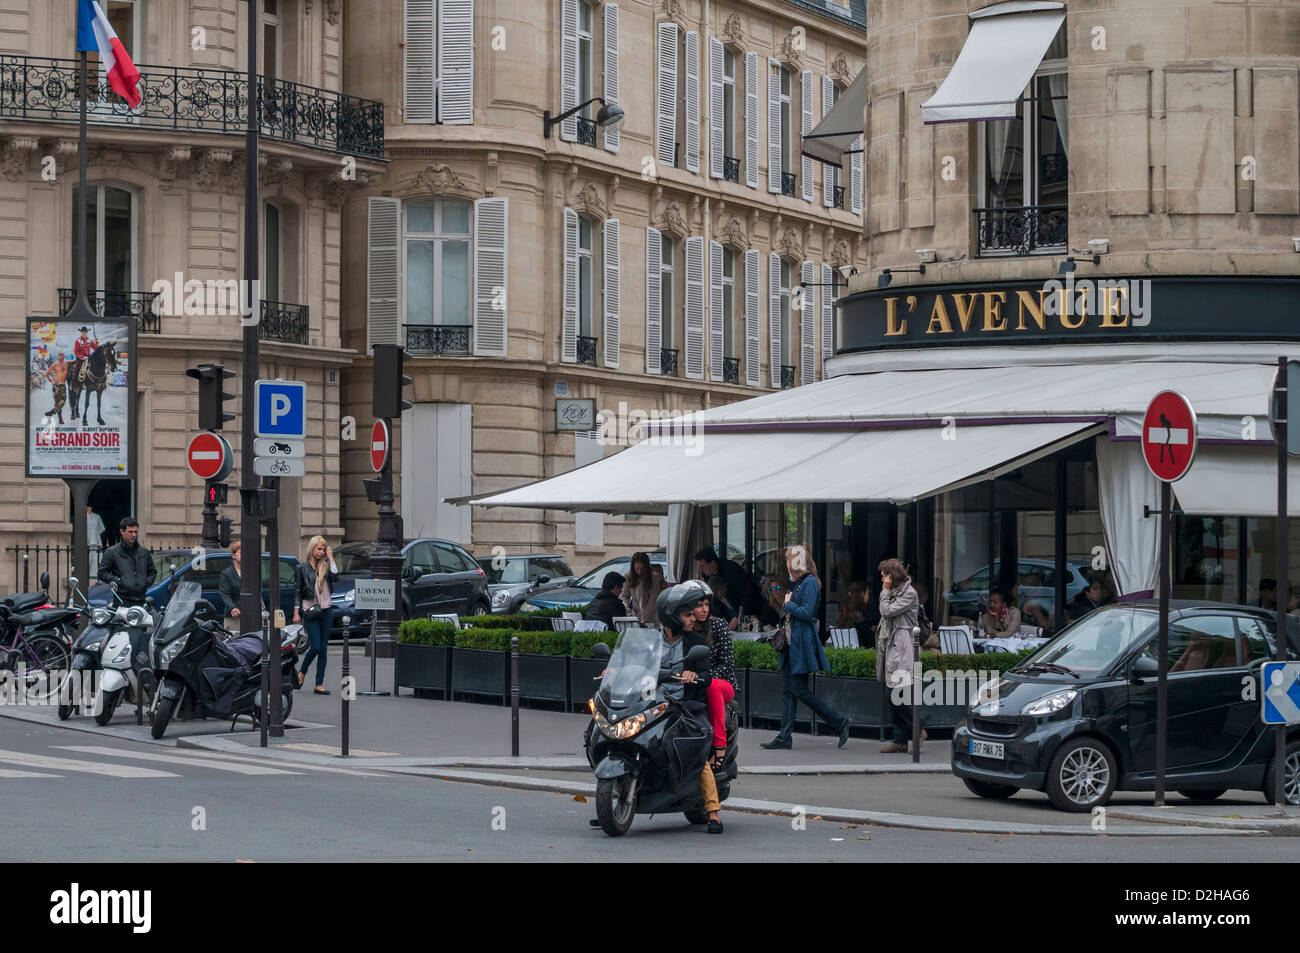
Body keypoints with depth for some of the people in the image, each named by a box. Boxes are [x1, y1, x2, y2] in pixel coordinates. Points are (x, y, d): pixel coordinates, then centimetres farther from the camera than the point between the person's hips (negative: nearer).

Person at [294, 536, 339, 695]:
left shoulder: (325, 566, 8)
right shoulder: (302, 568, 1)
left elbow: (335, 577, -11)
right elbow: (298, 592, 2)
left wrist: (330, 558, -7)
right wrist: (296, 613, -4)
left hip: (326, 611, 3)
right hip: (310, 611, -3)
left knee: (323, 648, 2)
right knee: (316, 647, -10)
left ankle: (319, 684, 5)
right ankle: (302, 673, 17)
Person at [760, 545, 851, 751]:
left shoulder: (810, 583, -13)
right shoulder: (795, 583, 16)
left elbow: (806, 613, -20)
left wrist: (789, 604, -7)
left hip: (803, 643, -10)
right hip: (792, 643, 10)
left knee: (799, 690, -9)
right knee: (787, 690, 6)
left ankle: (839, 722, 1)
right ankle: (785, 737, 7)